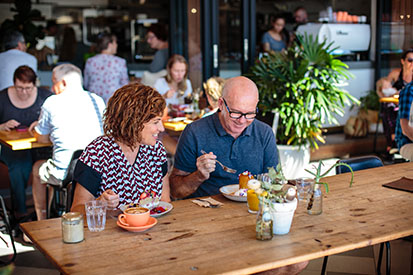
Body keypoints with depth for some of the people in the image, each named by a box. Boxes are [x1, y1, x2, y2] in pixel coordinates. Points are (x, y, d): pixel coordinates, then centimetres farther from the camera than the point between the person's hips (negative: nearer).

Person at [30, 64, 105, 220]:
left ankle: (42, 221, 38)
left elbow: (41, 138, 5)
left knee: (38, 168, 28)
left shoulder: (52, 103, -5)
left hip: (64, 173, -4)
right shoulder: (97, 100, 7)